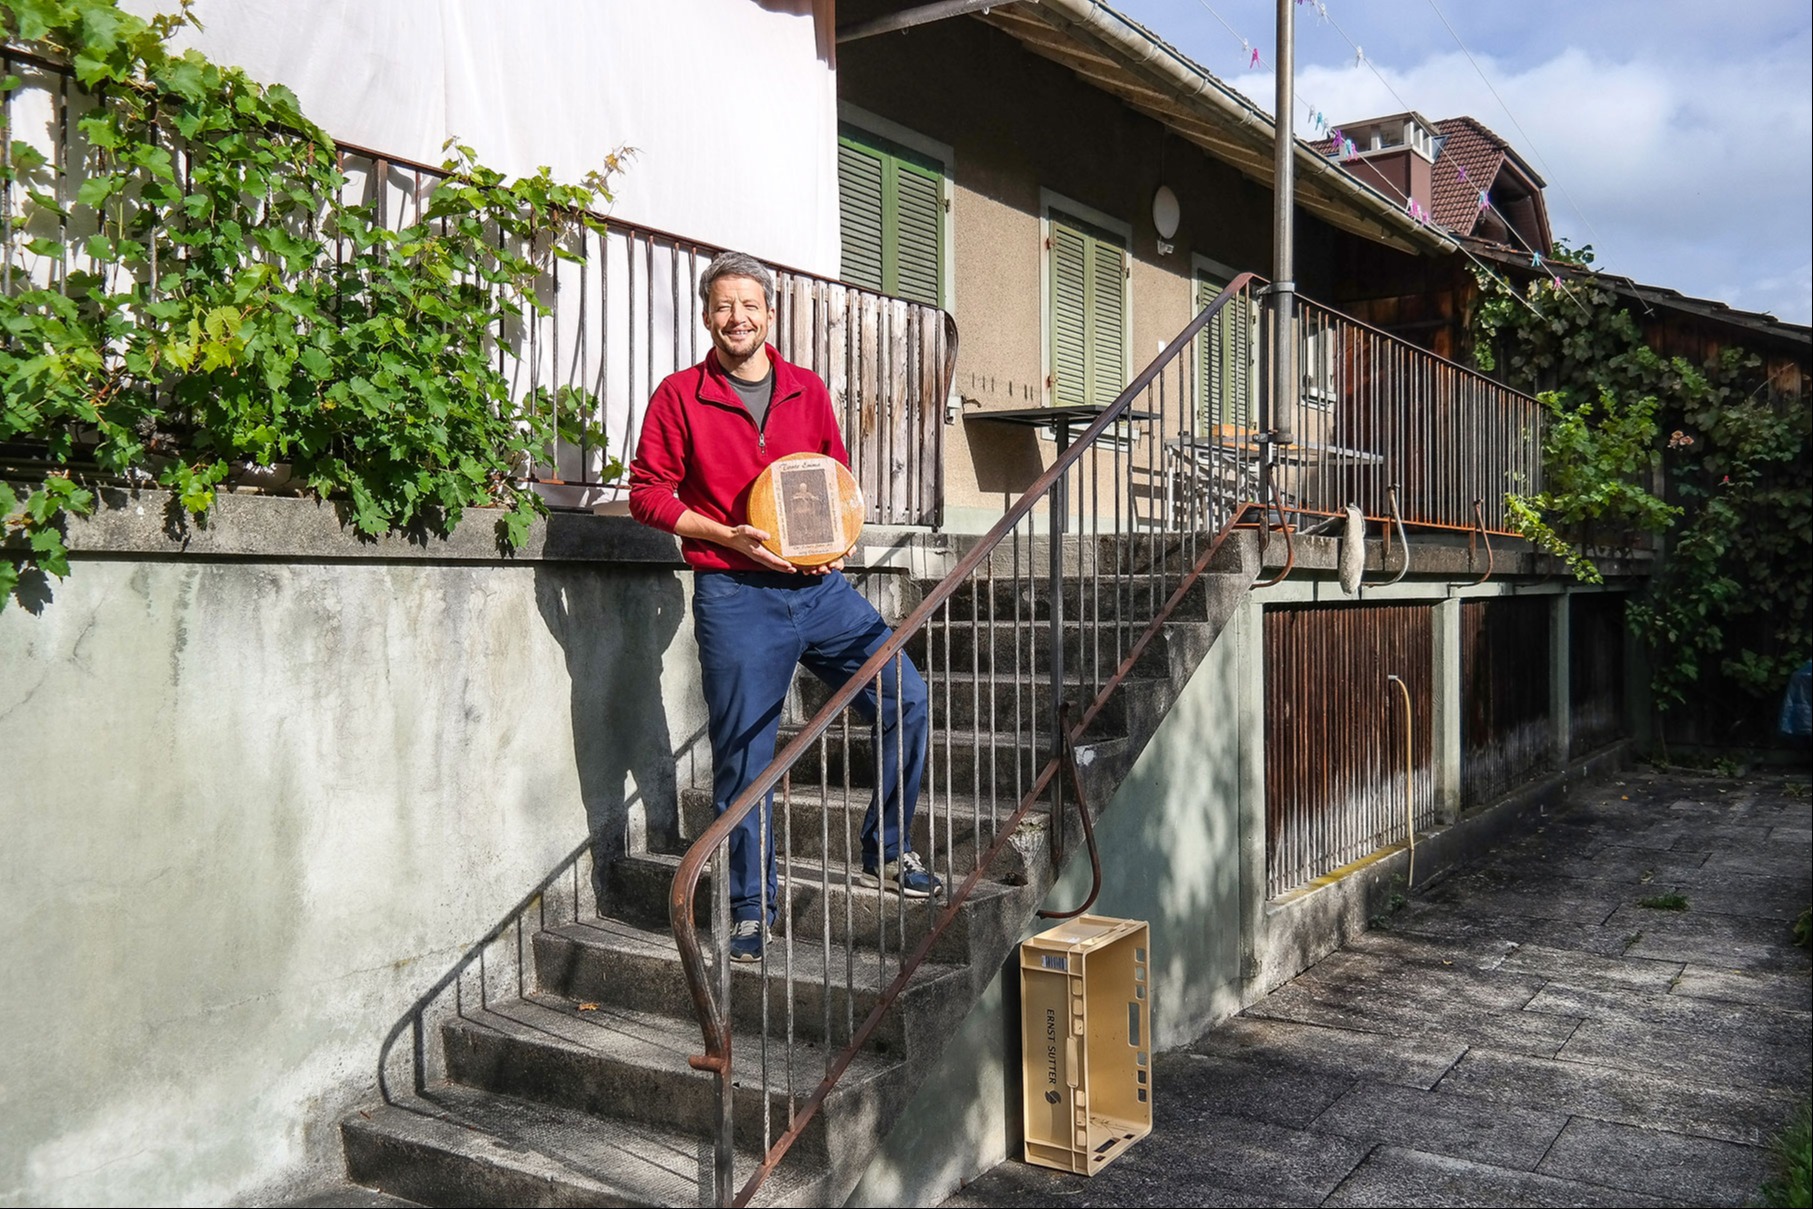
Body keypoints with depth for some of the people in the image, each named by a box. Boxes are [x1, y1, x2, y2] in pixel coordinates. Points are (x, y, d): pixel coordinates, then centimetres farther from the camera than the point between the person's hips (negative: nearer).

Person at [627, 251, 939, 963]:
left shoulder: (808, 390, 11)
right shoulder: (679, 396, 1)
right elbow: (646, 492, -1)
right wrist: (727, 536, -12)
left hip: (821, 586, 4)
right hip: (737, 596, -4)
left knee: (906, 700, -2)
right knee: (744, 753, 1)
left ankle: (887, 853, 17)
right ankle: (752, 908, 17)